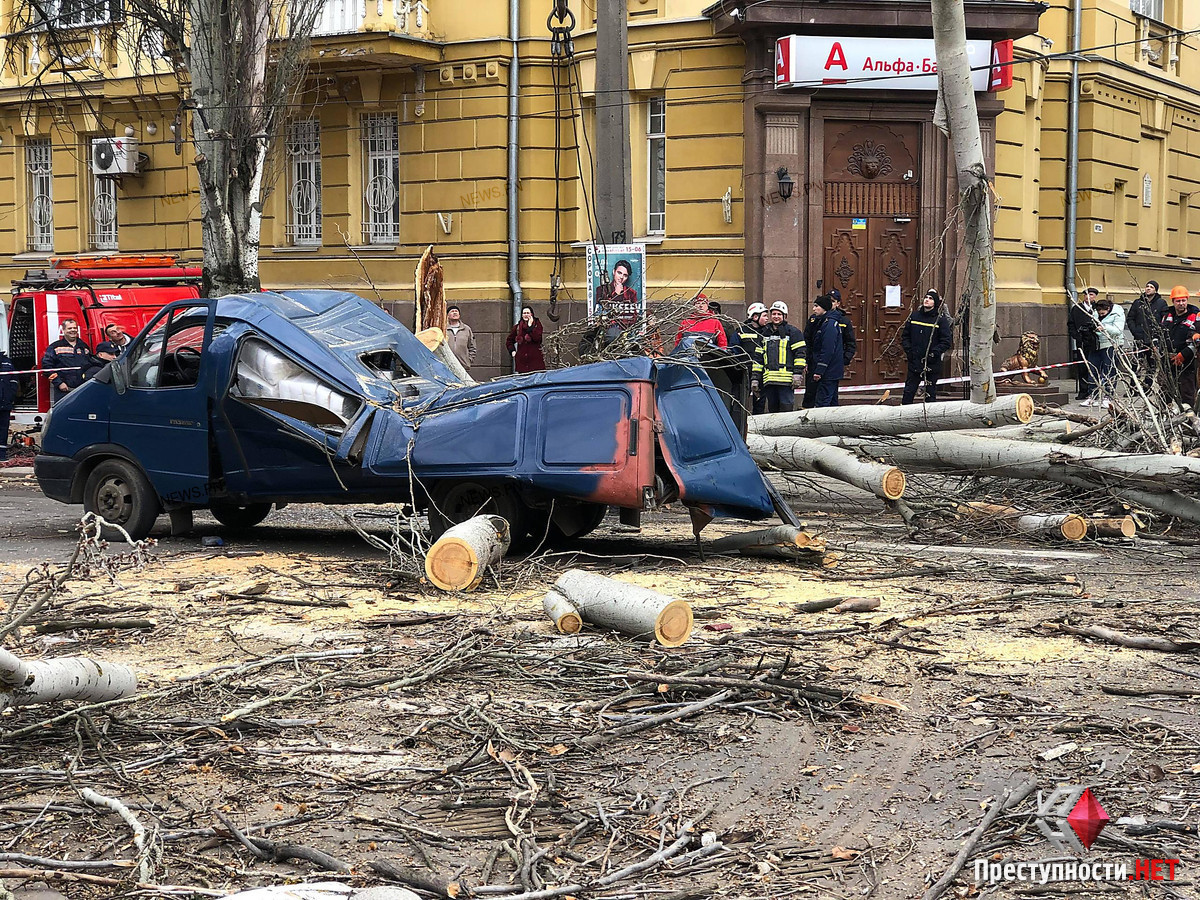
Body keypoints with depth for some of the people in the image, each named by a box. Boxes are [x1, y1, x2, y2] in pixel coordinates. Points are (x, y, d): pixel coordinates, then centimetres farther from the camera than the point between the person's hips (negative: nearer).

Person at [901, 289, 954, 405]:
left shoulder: (941, 319, -4)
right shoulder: (914, 316, 8)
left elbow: (947, 342, -7)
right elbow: (905, 336, 15)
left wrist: (933, 354, -16)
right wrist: (908, 351, 1)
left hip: (932, 365, -3)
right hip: (914, 362, 3)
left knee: (930, 392, 3)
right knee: (909, 391, 6)